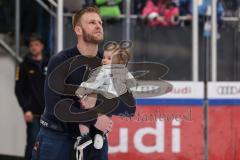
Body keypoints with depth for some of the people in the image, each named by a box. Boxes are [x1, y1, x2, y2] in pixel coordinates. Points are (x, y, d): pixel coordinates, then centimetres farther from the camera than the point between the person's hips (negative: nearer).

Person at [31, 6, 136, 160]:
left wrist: (97, 103, -20)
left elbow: (129, 106, -5)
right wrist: (94, 120, -18)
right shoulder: (60, 62, -9)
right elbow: (55, 105, -19)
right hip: (57, 138, -3)